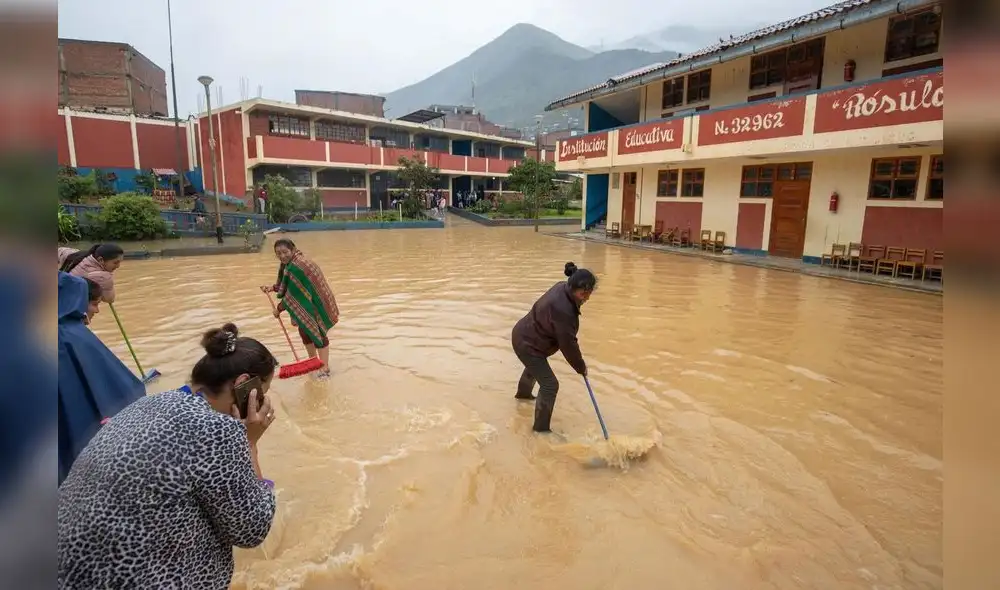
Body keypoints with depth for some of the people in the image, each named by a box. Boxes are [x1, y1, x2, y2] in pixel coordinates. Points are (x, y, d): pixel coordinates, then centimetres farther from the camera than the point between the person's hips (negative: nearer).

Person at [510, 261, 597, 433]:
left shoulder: (563, 287, -10)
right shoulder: (562, 310, -38)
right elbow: (568, 344, -27)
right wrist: (581, 367, -11)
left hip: (524, 335, 11)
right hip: (527, 344, -11)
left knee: (534, 367, 37)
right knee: (549, 385, -6)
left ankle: (523, 393, 67)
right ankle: (541, 427, 9)